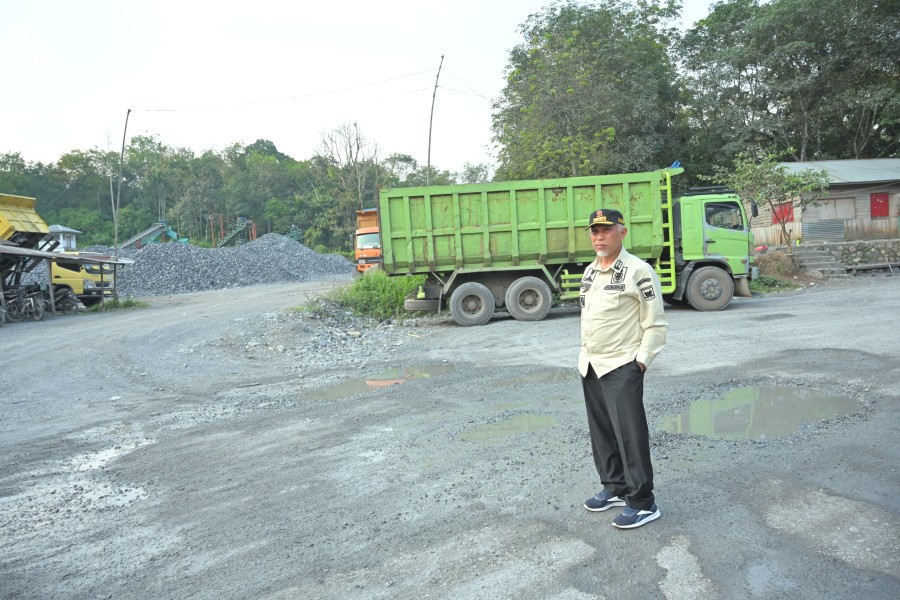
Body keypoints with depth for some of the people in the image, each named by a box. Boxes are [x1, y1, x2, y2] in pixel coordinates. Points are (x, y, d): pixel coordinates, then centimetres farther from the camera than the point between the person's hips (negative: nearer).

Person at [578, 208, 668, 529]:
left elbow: (656, 324, -11)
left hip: (621, 367, -8)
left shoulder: (638, 271, -12)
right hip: (590, 366, 8)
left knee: (630, 435, -5)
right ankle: (614, 487, 30)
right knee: (601, 431, 15)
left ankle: (642, 502, 6)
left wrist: (641, 360, -14)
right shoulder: (589, 271, 11)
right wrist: (585, 353, 16)